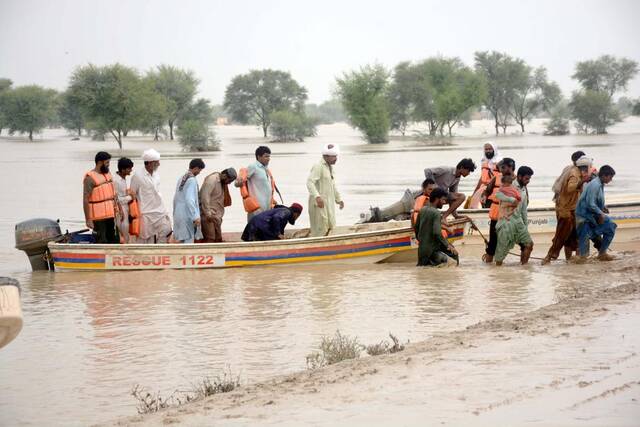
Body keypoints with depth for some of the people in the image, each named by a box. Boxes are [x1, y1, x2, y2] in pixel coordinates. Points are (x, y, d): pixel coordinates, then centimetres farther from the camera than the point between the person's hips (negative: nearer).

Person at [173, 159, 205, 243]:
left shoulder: (181, 179, 12)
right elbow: (189, 200, -22)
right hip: (187, 216, -9)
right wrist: (196, 216, -23)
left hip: (178, 214, 9)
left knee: (181, 241, 12)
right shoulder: (192, 180, -14)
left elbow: (175, 198, 18)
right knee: (188, 240, -6)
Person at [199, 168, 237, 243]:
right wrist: (208, 214, -23)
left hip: (216, 216, 9)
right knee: (210, 239, -13)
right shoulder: (212, 179, -13)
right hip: (209, 216, -9)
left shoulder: (222, 183, 15)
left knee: (218, 239, 7)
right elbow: (205, 197, -21)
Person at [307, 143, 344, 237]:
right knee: (320, 229, -8)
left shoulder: (330, 167, 16)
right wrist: (317, 197, -38)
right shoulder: (318, 167, -15)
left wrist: (339, 199, 30)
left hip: (329, 202, 10)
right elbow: (310, 182, -26)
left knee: (330, 227, 13)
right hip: (319, 203, -10)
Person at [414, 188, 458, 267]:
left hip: (422, 249, 8)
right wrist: (448, 245, -17)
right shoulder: (436, 213, -16)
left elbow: (416, 228, 16)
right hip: (432, 249, -8)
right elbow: (437, 233, -26)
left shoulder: (422, 210, 8)